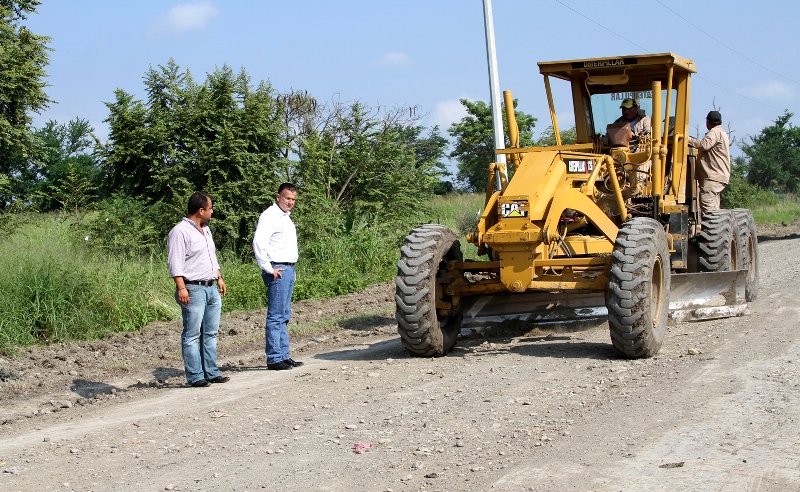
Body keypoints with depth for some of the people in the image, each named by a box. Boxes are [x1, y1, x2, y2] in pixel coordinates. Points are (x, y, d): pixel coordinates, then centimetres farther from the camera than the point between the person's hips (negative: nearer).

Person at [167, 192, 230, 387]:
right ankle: (195, 377, -3)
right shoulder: (180, 232, -11)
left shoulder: (206, 230, 18)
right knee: (192, 335, -4)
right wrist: (181, 288, -22)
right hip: (193, 289, -9)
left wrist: (219, 278, 23)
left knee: (210, 333, 11)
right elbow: (175, 263, -16)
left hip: (211, 288, 9)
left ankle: (211, 372, 17)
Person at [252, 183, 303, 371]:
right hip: (277, 271, -10)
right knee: (276, 316, -9)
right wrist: (269, 269, -19)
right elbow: (258, 243, -22)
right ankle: (274, 359, -8)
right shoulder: (269, 216, -10)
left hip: (288, 269, 10)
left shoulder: (286, 217, 20)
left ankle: (283, 356, 17)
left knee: (284, 316, 12)